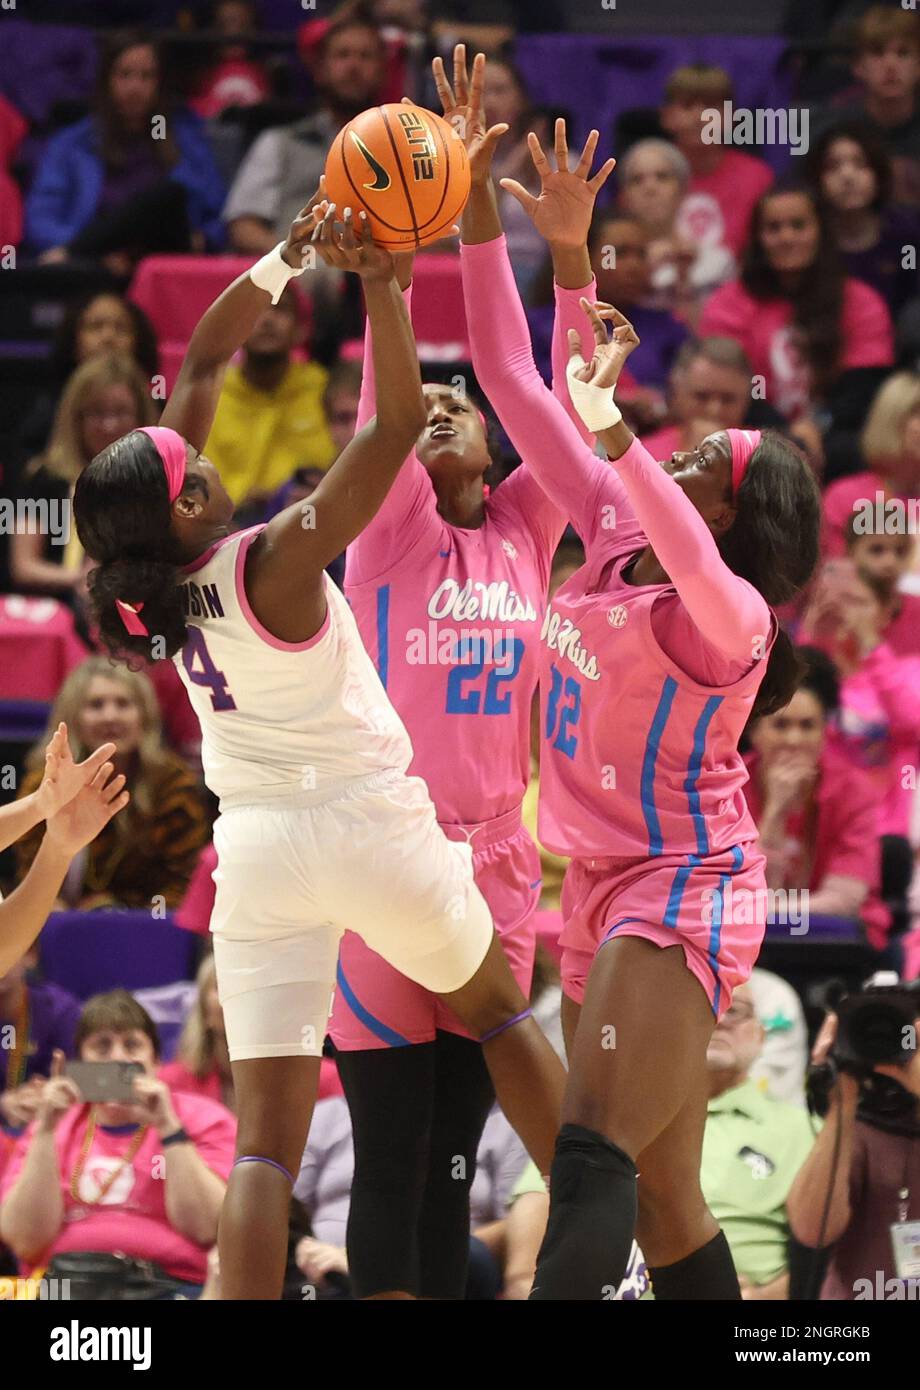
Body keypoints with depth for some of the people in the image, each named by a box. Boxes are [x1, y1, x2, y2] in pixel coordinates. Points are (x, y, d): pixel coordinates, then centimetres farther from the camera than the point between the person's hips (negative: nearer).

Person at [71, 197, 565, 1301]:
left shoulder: (158, 566, -2)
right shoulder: (270, 565, -18)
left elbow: (205, 361, 6)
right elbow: (397, 424, -23)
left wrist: (285, 259, 3)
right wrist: (379, 282, -28)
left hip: (256, 851, 4)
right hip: (370, 825, -4)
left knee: (265, 1142, -4)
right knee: (497, 1009, 25)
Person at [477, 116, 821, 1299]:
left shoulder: (731, 619, -14)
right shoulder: (610, 537, 7)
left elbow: (694, 570, -41)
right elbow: (513, 382, 8)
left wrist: (612, 433, -51)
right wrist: (477, 210, 3)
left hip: (683, 891, -8)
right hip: (601, 890, 8)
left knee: (593, 1156, -25)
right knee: (662, 1206, 9)